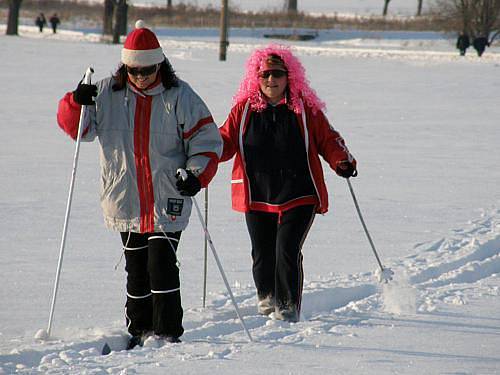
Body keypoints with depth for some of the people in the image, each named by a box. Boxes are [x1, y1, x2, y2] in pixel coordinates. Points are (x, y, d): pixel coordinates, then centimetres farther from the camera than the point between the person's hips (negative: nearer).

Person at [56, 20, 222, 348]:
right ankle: (140, 330, 20)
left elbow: (207, 141, 0)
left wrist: (198, 175, -16)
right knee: (137, 270, 9)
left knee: (162, 265, -11)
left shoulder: (180, 96, -2)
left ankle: (167, 334, -7)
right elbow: (76, 127, 9)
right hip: (125, 201, 3)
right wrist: (77, 102, -12)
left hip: (168, 200, -3)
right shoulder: (107, 93, 5)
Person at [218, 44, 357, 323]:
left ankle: (289, 307, -3)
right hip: (258, 197, 2)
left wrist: (343, 161, -9)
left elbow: (328, 139, 8)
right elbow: (226, 141, 10)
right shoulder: (244, 109, 6)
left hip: (298, 196, -2)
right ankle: (266, 298, 32)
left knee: (287, 250, -14)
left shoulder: (305, 109, 2)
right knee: (262, 254, 8)